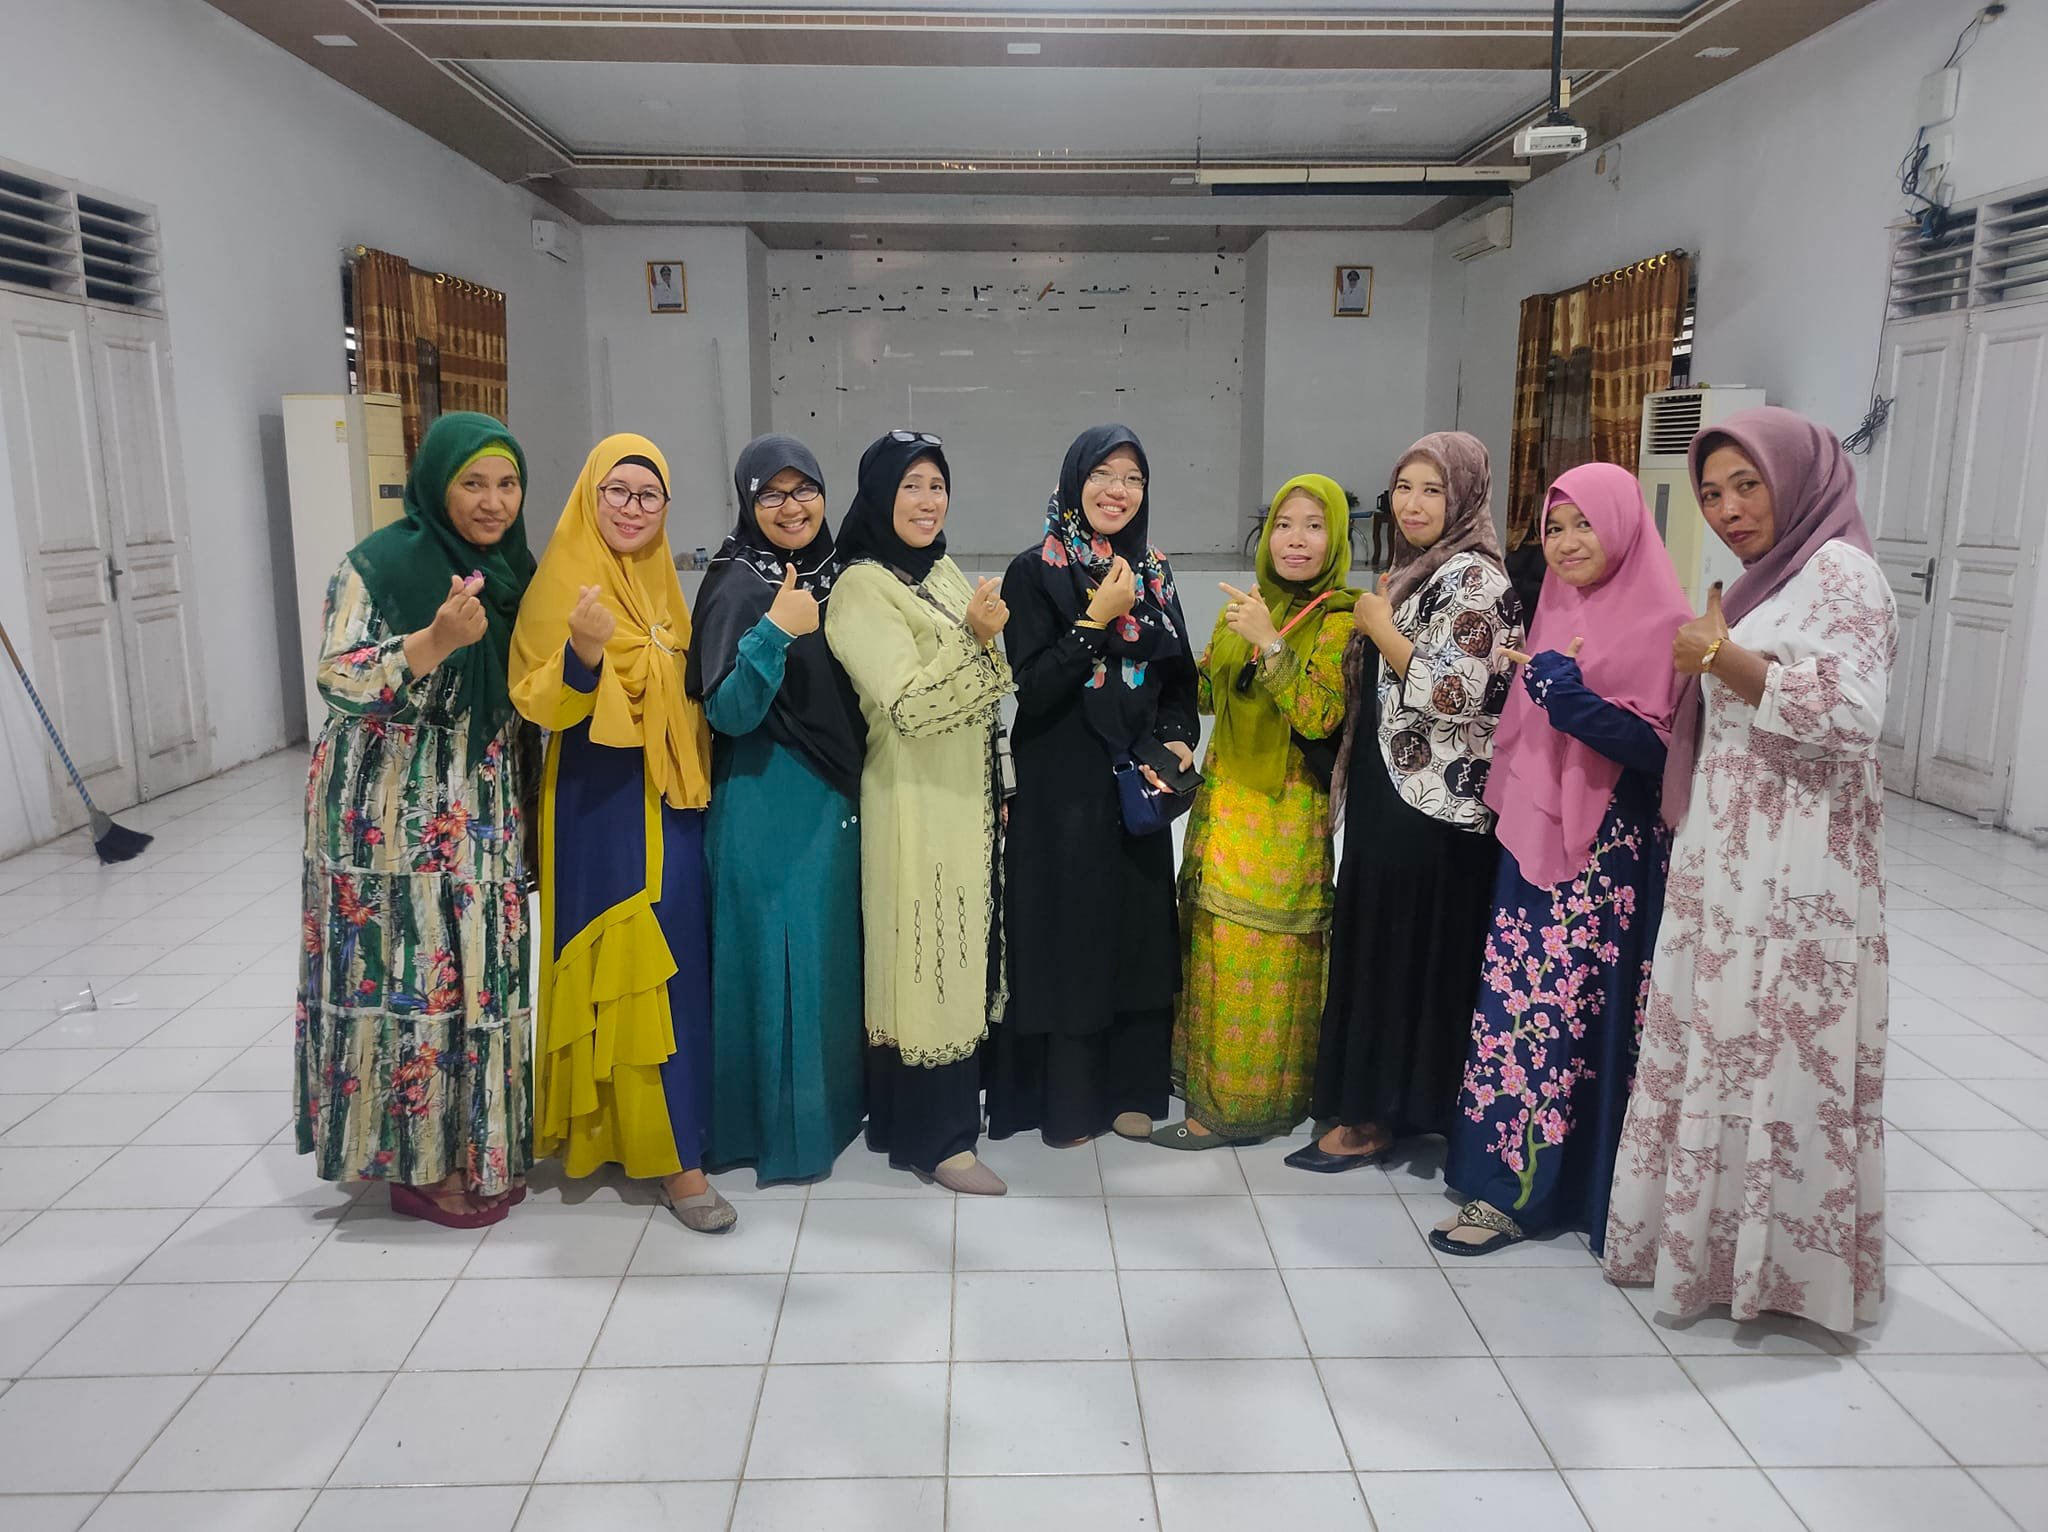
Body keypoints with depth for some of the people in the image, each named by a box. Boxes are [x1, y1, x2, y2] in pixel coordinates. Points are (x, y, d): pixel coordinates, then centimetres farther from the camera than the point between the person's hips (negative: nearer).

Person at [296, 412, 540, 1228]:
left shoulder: (514, 567, 8)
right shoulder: (377, 565, -11)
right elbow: (338, 685, -19)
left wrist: (529, 799, 10)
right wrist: (435, 641, -32)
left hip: (486, 815, 6)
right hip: (394, 817, -6)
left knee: (485, 971, 10)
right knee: (409, 975, 0)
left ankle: (483, 1144, 25)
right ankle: (418, 1163, 14)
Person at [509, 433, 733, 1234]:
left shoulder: (659, 582, 12)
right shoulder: (566, 580, -8)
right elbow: (541, 703, -16)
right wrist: (583, 651, -32)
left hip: (669, 796, 7)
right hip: (602, 802, -7)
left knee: (676, 955, 12)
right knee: (637, 963, -6)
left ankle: (629, 1122, 29)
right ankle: (671, 1153, 2)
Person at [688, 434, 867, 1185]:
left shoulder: (838, 574, 7)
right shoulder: (735, 585, -11)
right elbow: (728, 714, -20)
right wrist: (774, 631, -30)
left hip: (838, 798, 6)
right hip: (767, 804, -6)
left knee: (834, 953, 14)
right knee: (776, 956, 1)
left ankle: (834, 1100, 30)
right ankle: (778, 1124, 16)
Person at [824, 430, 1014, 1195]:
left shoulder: (945, 573, 11)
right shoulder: (861, 588, -13)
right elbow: (907, 706, -22)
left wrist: (998, 789, 16)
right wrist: (974, 639, -27)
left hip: (964, 798, 8)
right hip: (915, 803, -8)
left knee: (960, 953, 15)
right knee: (925, 958, -2)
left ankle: (951, 1105, 29)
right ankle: (932, 1136, 9)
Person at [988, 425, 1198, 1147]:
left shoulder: (1151, 573, 10)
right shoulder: (1035, 571, -7)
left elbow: (1180, 677, 15)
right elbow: (1032, 686, -14)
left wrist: (1178, 738, -2)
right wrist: (1096, 621, -19)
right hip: (1060, 788, -5)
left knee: (1137, 931, 10)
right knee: (1065, 932, 1)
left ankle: (1128, 1088, 25)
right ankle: (1063, 1101, 16)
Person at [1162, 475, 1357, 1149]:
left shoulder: (1339, 618, -11)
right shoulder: (1247, 606, 9)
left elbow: (1320, 715, -23)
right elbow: (1204, 694, 16)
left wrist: (1270, 643, -27)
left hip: (1286, 814, -7)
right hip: (1224, 802, 7)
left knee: (1260, 959, 2)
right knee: (1209, 944, 15)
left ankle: (1233, 1104, 14)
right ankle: (1202, 1066, 33)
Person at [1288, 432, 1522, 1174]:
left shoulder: (1473, 579, -13)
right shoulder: (1412, 574, 15)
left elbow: (1454, 693, -24)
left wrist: (1380, 628, -14)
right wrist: (1372, 625, 9)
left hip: (1431, 808, -10)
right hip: (1387, 795, 10)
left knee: (1407, 952, -1)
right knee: (1375, 947, 14)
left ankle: (1375, 1118, 9)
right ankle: (1369, 1103, 26)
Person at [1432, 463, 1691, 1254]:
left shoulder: (1660, 622, -11)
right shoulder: (1559, 609, 12)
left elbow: (1656, 749, -18)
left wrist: (1571, 693, -27)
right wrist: (1507, 815, 14)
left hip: (1603, 853, -8)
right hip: (1532, 838, 8)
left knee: (1562, 1010, -3)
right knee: (1516, 1000, 12)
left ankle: (1522, 1188, 6)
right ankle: (1505, 1162, 24)